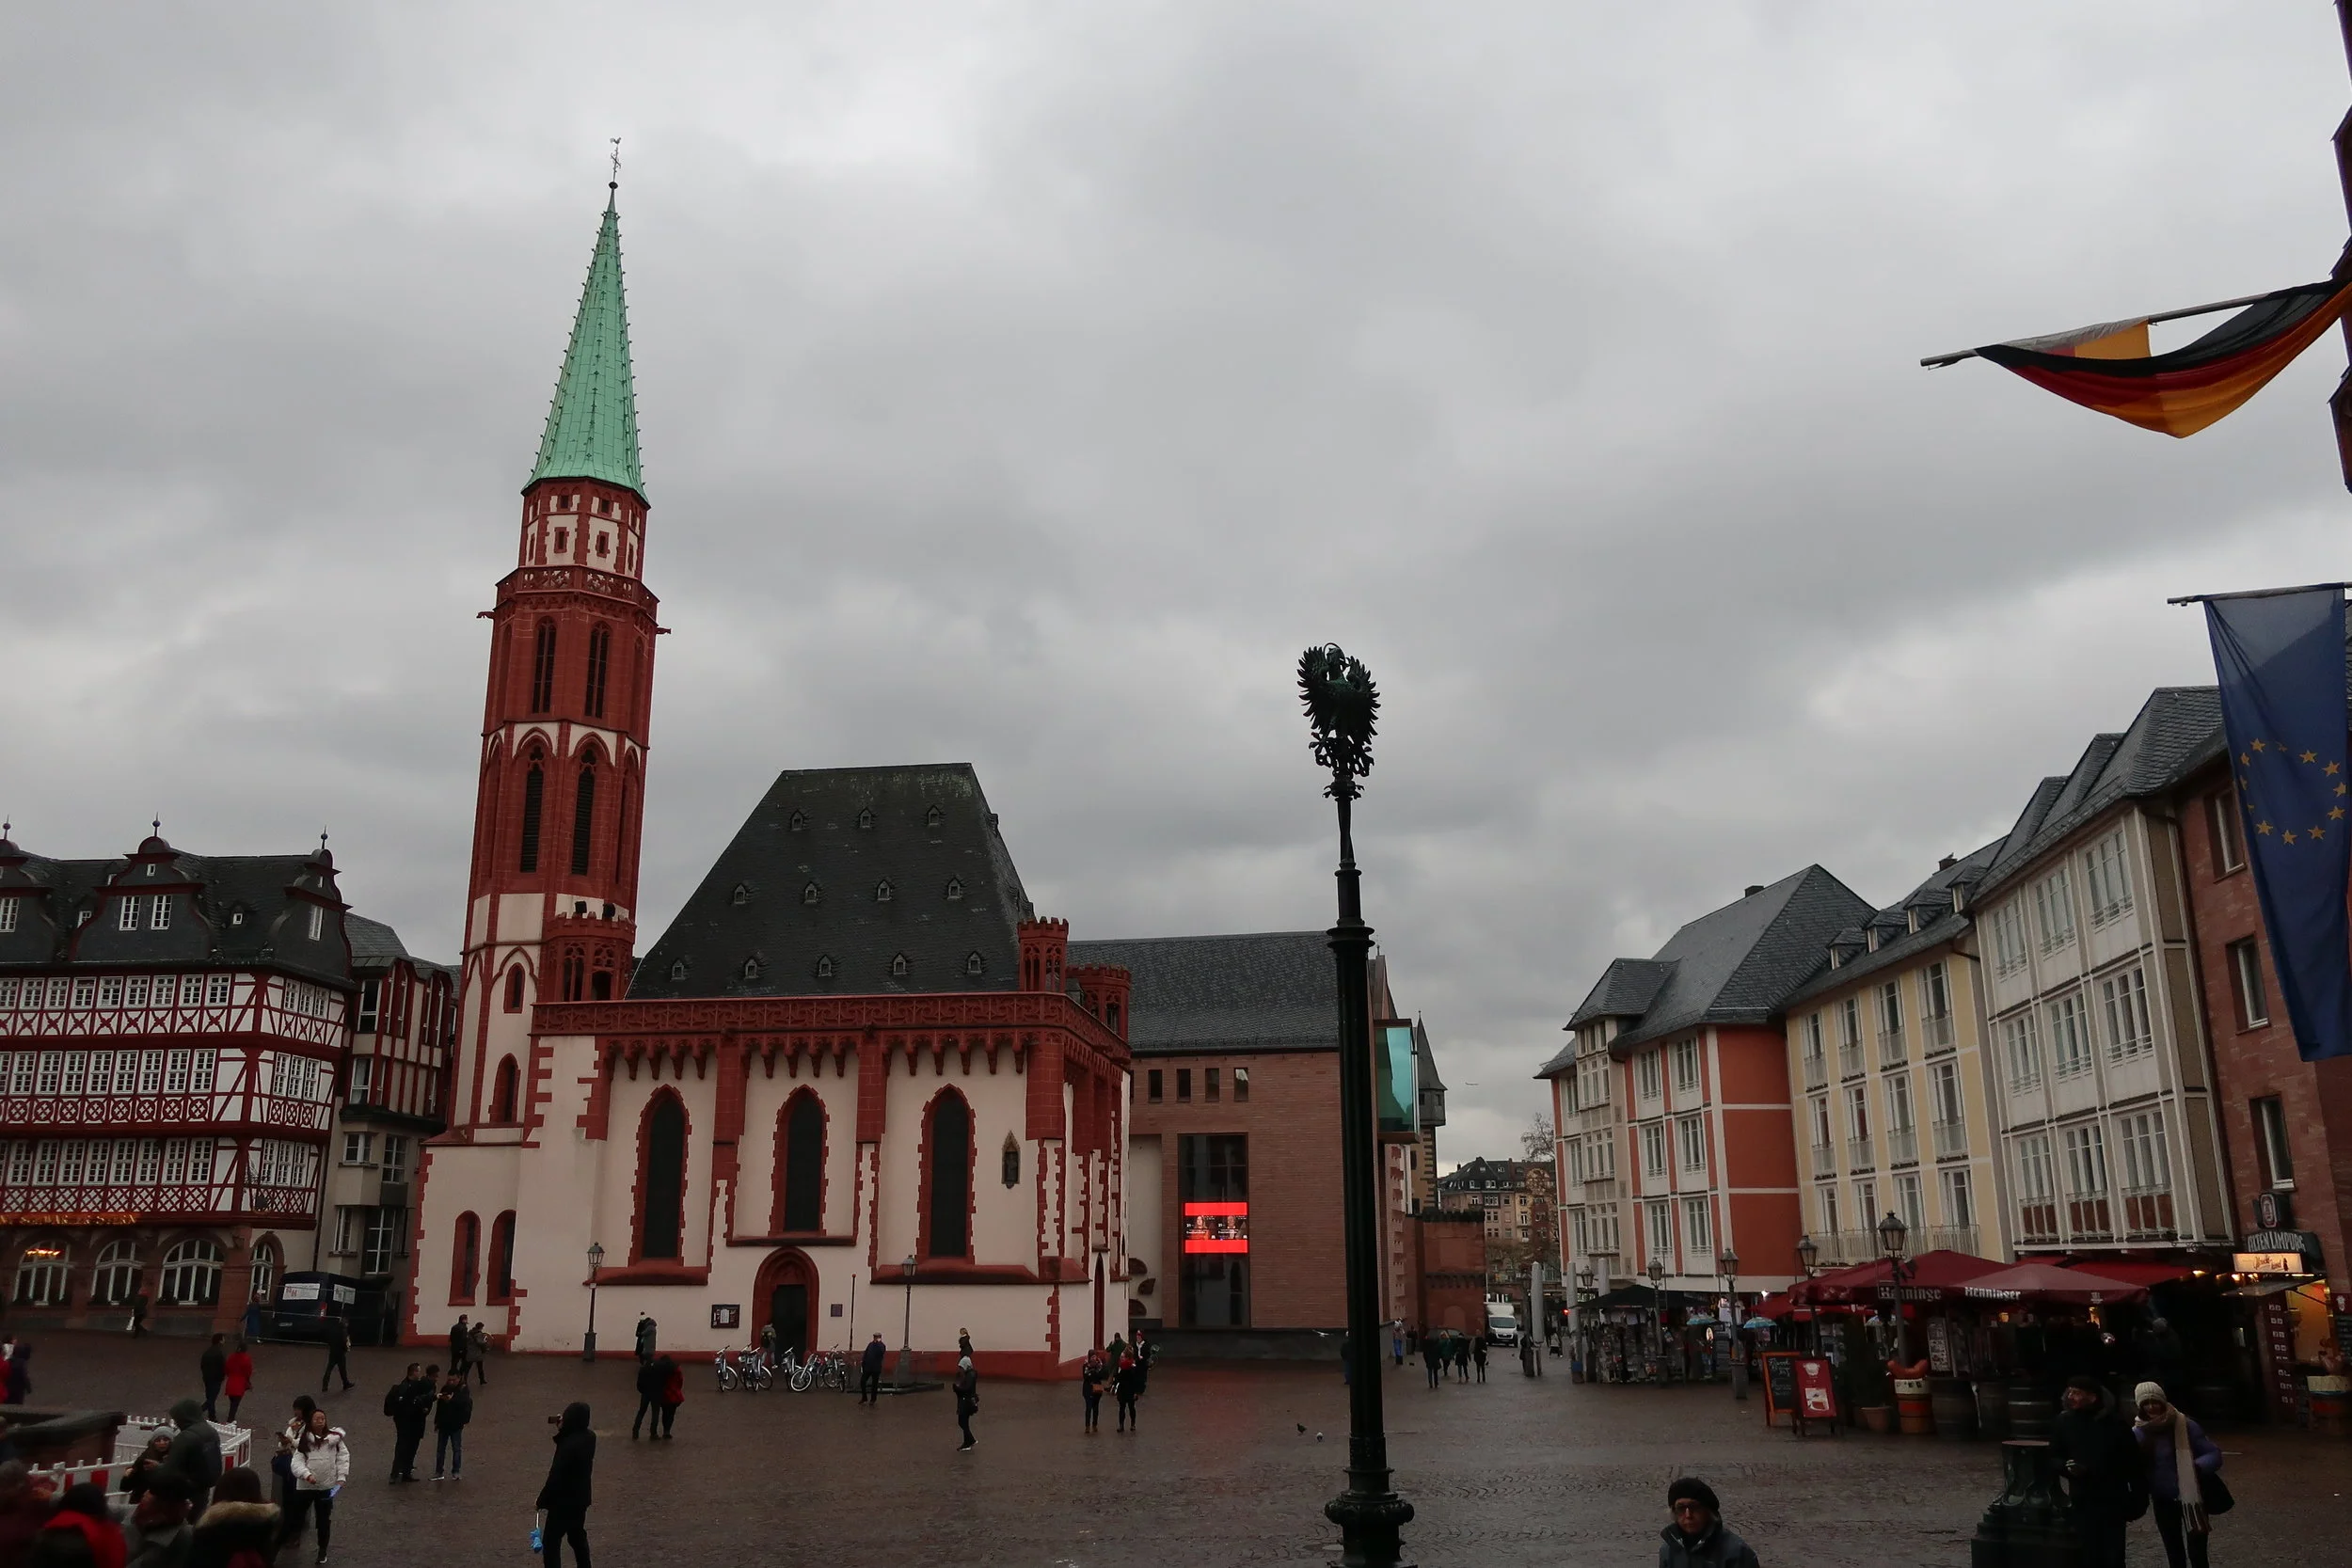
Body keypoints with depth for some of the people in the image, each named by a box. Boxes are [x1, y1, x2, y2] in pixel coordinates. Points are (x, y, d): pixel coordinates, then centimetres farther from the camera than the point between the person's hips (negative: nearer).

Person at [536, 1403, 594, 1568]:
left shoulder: (569, 1445, -28)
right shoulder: (589, 1437, -3)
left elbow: (555, 1477, -24)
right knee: (578, 1536, 22)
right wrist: (562, 1431, 2)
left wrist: (541, 1502, -13)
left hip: (564, 1501, -8)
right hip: (580, 1498, 8)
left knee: (551, 1540, 4)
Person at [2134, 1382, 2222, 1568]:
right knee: (2174, 1553, 16)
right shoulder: (2136, 1434, -4)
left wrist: (2195, 1467, -29)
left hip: (2192, 1497, -3)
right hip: (2163, 1501, 3)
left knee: (2196, 1553, -4)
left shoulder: (2186, 1426, -13)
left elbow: (2214, 1454, -11)